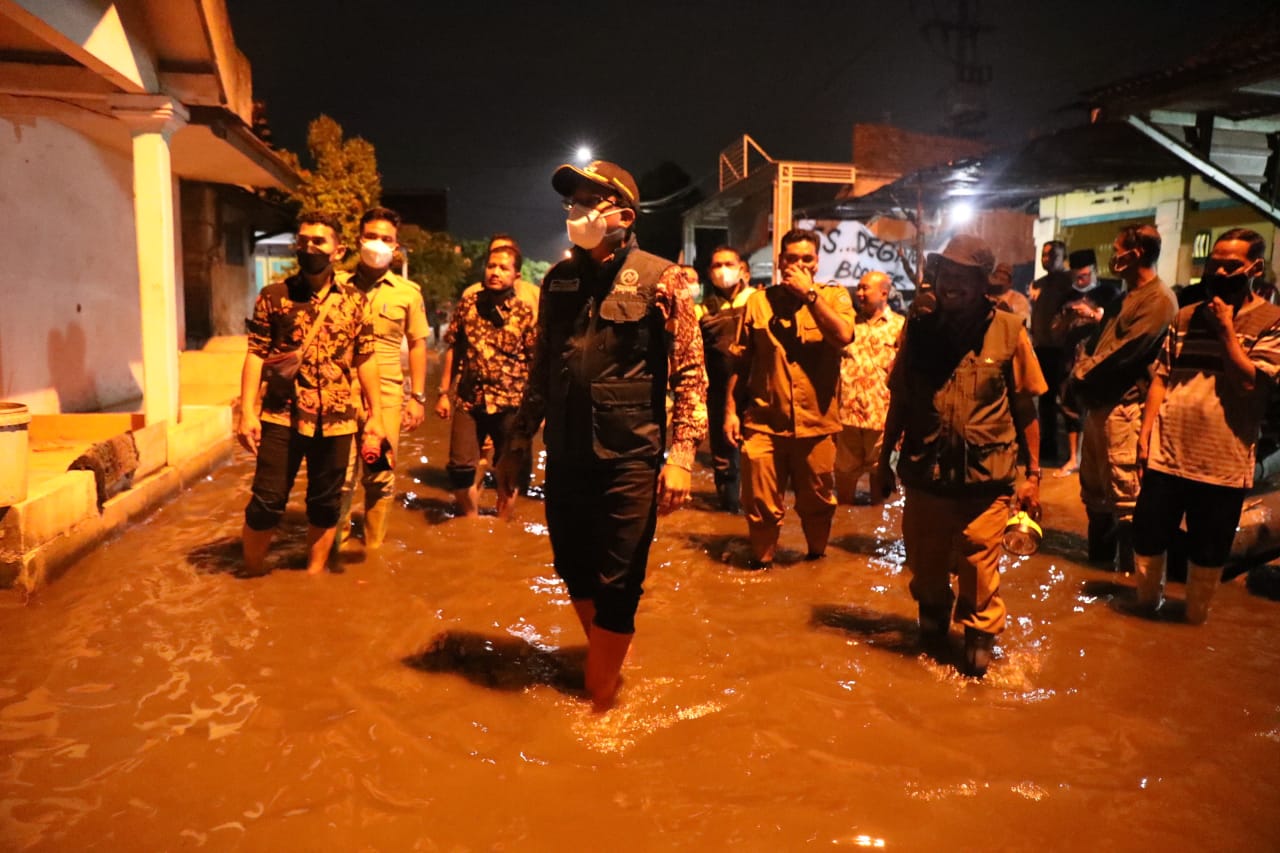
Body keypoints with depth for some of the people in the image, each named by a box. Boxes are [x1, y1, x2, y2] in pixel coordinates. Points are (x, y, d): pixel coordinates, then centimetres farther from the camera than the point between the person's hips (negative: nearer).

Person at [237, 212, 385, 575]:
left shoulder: (354, 301, 5)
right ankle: (252, 578, 22)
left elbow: (366, 361, 6)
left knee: (325, 504, 11)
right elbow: (256, 355, -2)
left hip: (336, 420, 2)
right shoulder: (273, 296, 2)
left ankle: (314, 576, 28)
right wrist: (247, 411, -10)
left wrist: (375, 416, 3)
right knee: (266, 502, 3)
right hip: (282, 417, -1)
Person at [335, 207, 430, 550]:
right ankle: (334, 546, 15)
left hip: (387, 396, 1)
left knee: (381, 477, 7)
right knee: (341, 476, 0)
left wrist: (417, 397, 6)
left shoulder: (408, 292, 6)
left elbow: (417, 345, 11)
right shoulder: (338, 284, 4)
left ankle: (374, 547, 21)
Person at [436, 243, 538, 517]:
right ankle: (471, 523, 26)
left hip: (509, 404, -2)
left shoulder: (525, 312, -4)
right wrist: (444, 392, 6)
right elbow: (453, 349, 8)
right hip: (469, 400, 2)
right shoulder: (468, 303, 4)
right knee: (460, 468, 3)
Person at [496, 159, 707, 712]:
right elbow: (540, 371, 15)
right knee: (574, 571, 16)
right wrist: (516, 445, 14)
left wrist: (681, 454, -14)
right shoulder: (558, 280, 10)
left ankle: (599, 700, 22)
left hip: (630, 459, -5)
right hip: (565, 455, 5)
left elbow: (689, 373, -6)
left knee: (616, 585, 3)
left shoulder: (659, 279, -4)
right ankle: (606, 658, 43)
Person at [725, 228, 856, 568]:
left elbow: (844, 336, -17)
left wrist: (809, 293, -13)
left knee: (817, 502, 15)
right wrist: (731, 409, 2)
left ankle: (816, 556, 39)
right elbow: (740, 361, 7)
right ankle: (761, 562, 27)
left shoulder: (834, 296, 4)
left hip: (817, 423, 0)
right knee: (761, 505, 5)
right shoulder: (758, 301, 5)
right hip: (764, 422, 0)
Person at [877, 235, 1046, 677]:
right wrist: (885, 457, 12)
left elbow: (1025, 407, 0)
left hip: (986, 475, -3)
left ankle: (980, 635, 25)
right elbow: (899, 400, 11)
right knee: (924, 561, 15)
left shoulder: (1008, 331, -3)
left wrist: (1033, 473, -1)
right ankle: (932, 622, 41)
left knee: (979, 564, 1)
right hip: (925, 471, 3)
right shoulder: (919, 329, 4)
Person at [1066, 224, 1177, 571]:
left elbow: (1122, 355, -19)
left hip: (1123, 406, -10)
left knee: (1124, 490, -3)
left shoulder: (1158, 300, -14)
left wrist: (1082, 380, -9)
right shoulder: (1125, 296, 17)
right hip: (1097, 402, 10)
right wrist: (1079, 373, -1)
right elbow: (1096, 341, 17)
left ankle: (1128, 566, 7)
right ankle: (1099, 555, 32)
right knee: (1093, 484, 18)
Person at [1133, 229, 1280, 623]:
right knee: (1147, 535, 13)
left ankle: (1195, 619, 30)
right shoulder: (1186, 317, 9)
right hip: (1166, 453, 3)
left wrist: (1226, 329, -12)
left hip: (1223, 462, -3)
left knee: (1208, 551, 11)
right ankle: (1147, 602, 36)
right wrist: (1145, 432, 1)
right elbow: (1161, 377, 8)